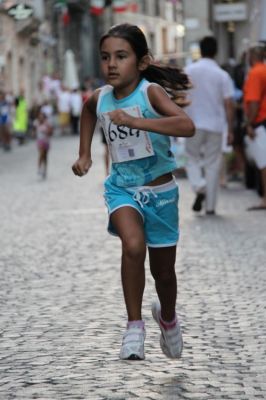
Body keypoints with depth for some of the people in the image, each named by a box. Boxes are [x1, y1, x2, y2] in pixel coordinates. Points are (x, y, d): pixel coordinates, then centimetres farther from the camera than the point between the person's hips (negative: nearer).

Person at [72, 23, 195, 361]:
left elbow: (187, 126, -38)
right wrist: (84, 154, 18)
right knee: (133, 246, -29)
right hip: (122, 187, 2)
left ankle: (167, 317, 45)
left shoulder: (151, 92, -20)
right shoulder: (99, 98, -4)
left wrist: (133, 121, -43)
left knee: (163, 270, 13)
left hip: (160, 191, -2)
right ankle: (134, 326, -17)